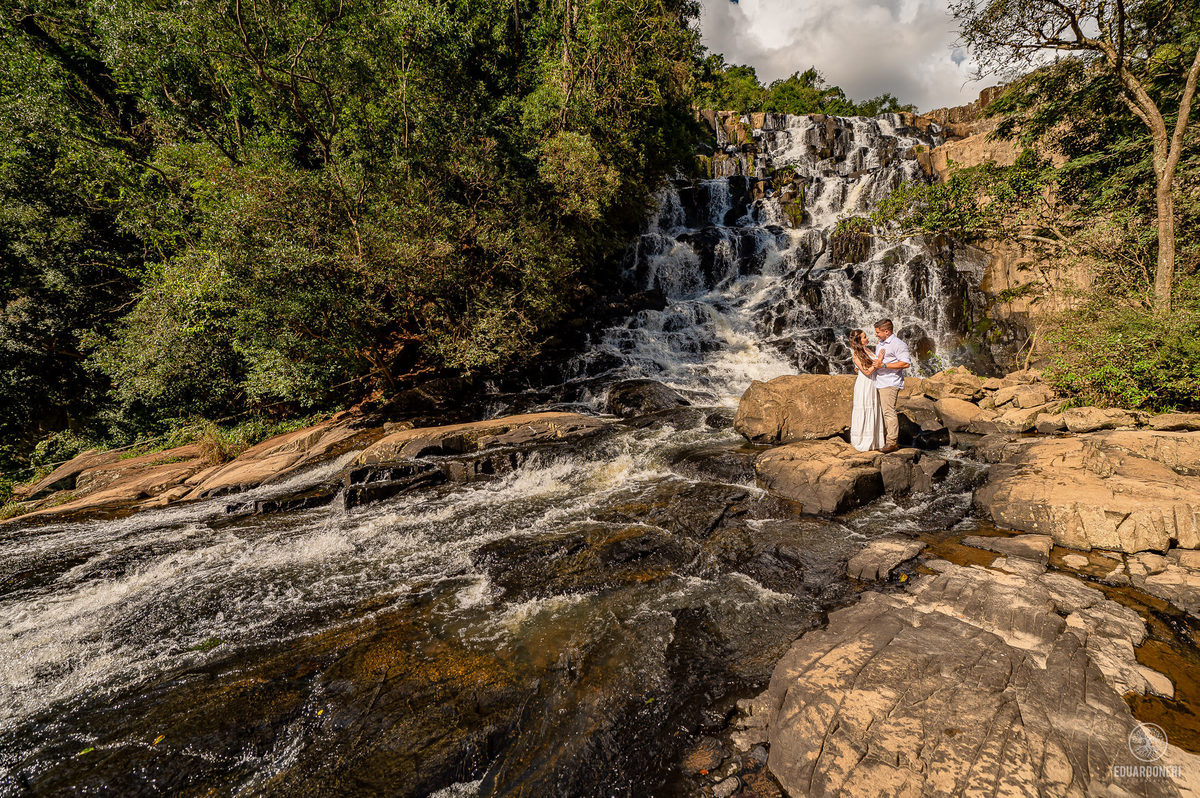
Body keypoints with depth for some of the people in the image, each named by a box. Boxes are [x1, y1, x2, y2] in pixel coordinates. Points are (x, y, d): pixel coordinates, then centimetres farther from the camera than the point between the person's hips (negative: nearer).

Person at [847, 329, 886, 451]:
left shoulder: (867, 350, 7)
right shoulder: (856, 354, -15)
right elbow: (867, 372, -18)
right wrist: (879, 361, -18)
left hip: (873, 385, 8)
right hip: (864, 385, -8)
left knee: (874, 412, 13)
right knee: (864, 413, 1)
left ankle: (874, 441, 25)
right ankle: (862, 443, 13)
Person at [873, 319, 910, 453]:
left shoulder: (898, 344, -10)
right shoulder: (880, 344, 20)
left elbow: (906, 363, -18)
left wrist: (884, 365, -22)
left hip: (890, 384, -9)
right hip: (879, 382, 9)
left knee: (889, 411, -10)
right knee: (881, 411, 12)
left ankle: (892, 442, -6)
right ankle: (883, 437, 20)